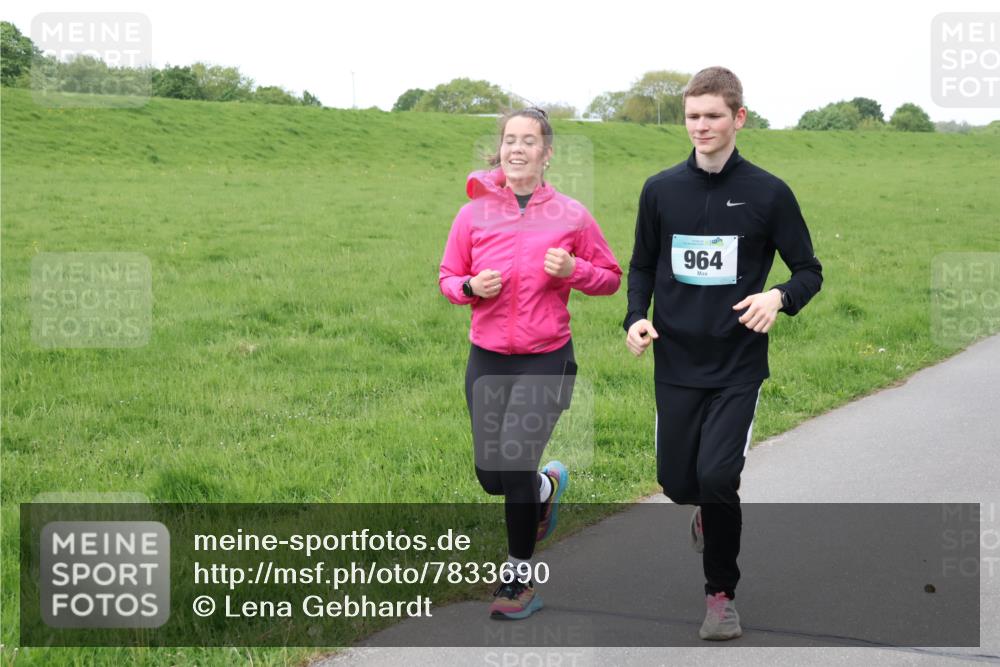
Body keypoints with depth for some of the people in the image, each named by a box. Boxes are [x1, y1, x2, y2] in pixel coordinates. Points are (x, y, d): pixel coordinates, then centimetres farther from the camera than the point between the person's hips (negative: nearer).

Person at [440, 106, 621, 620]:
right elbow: (447, 277, 11)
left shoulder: (571, 215, -1)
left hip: (547, 359, -3)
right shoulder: (473, 213, 1)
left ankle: (519, 575, 11)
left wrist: (573, 270, -11)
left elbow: (610, 278, 9)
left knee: (515, 467, -11)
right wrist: (470, 287, -11)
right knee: (490, 475, 6)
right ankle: (547, 484, 42)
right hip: (487, 359, 3)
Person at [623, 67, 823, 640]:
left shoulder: (769, 193, -5)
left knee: (717, 477, -14)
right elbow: (643, 266, 13)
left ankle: (722, 592, 9)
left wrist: (779, 298, -19)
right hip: (676, 363, 3)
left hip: (739, 366, -3)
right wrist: (637, 318, -5)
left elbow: (810, 271, 1)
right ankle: (710, 509, 46)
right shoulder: (660, 190, 2)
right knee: (678, 482, 8)